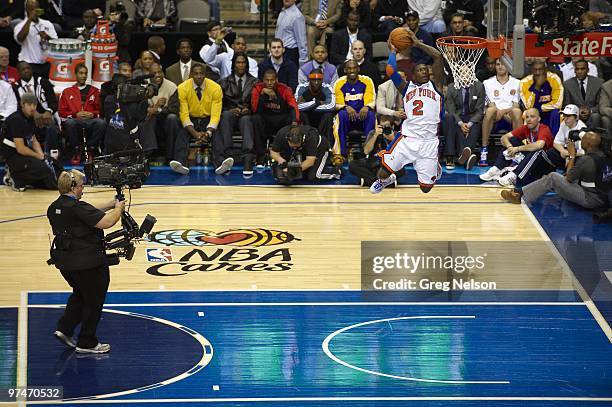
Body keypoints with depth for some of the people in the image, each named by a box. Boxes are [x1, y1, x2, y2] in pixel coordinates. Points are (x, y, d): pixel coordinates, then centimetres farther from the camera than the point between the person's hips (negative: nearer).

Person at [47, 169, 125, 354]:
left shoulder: (54, 208, 5)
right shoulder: (77, 208, -23)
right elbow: (107, 222, -26)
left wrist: (110, 205, 12)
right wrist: (118, 208, -8)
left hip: (64, 261, 8)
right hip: (88, 262, -8)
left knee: (80, 295, 29)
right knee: (93, 300, 8)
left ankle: (64, 329, 21)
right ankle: (87, 343, 17)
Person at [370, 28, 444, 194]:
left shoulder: (435, 86, 12)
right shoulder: (406, 88, 14)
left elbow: (438, 56, 2)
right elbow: (390, 71, -2)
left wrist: (418, 43, 7)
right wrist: (393, 51, 11)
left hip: (429, 141, -1)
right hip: (407, 138, 1)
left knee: (426, 188, 2)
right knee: (384, 172, -6)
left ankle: (435, 167, 39)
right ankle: (384, 180, 35)